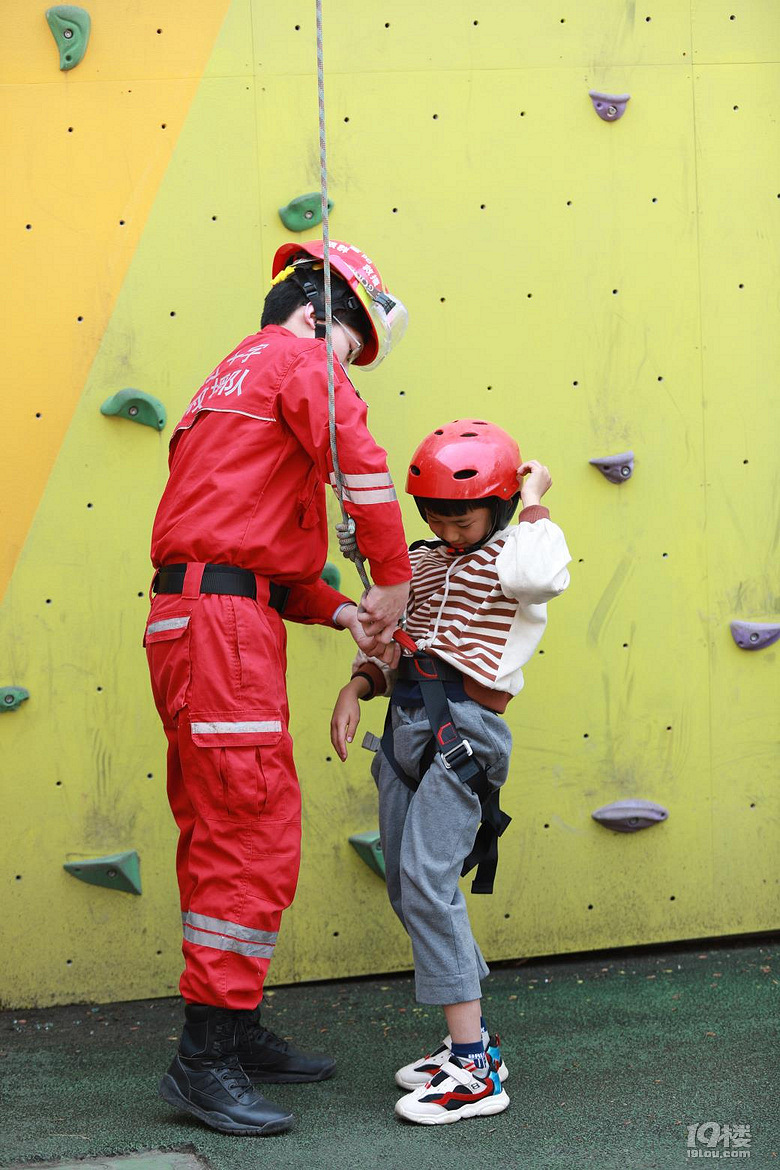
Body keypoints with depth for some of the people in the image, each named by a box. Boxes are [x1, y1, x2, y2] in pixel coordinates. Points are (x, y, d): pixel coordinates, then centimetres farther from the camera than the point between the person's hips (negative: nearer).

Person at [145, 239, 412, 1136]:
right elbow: (361, 465, -14)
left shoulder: (229, 383, 30)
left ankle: (235, 1032, 22)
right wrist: (393, 581, -3)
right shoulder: (298, 359, 1)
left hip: (192, 617, 10)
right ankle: (204, 1061, -10)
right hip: (224, 622, -10)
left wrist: (343, 614, 12)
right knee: (252, 837, -10)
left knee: (221, 838, 14)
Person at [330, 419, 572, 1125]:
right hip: (407, 718, 8)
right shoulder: (421, 562, 18)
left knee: (427, 881, -15)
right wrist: (356, 688, 7)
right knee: (408, 888, 9)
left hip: (464, 724, -8)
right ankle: (470, 1040, 21)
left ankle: (474, 1071, -11)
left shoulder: (515, 556, -3)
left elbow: (545, 576, -29)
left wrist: (534, 502, -14)